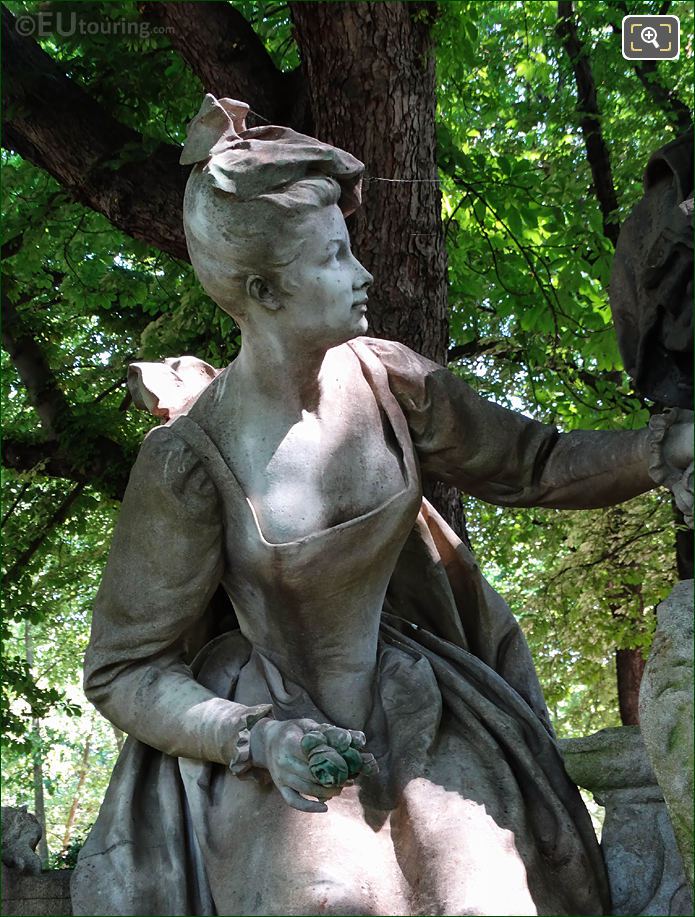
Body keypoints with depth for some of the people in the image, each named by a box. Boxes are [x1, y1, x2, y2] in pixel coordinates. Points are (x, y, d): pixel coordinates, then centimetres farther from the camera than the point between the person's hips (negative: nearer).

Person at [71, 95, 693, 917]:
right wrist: (265, 741, -25)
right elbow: (124, 671, -12)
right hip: (263, 736, -4)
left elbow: (534, 465, 6)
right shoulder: (192, 458, -20)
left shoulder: (388, 380, -7)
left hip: (410, 711, 4)